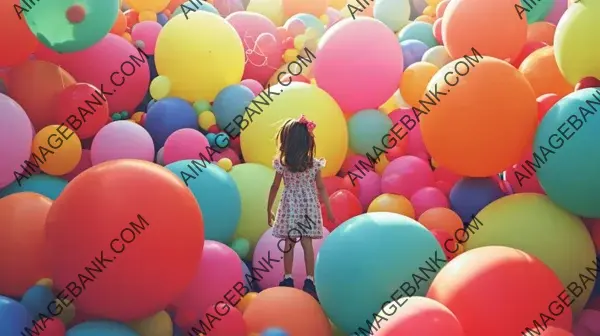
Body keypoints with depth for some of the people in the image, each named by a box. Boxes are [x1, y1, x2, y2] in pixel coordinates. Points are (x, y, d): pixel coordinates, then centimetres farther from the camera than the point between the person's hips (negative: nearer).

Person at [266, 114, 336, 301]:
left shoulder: (281, 163, -8)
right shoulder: (314, 164, -6)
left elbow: (275, 188, -2)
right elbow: (321, 188, -3)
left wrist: (269, 209, 9)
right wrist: (329, 210, 6)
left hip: (290, 207, 0)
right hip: (309, 207, 0)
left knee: (289, 243, 8)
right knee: (307, 244, 3)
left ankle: (288, 279, 15)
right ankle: (310, 280, 5)